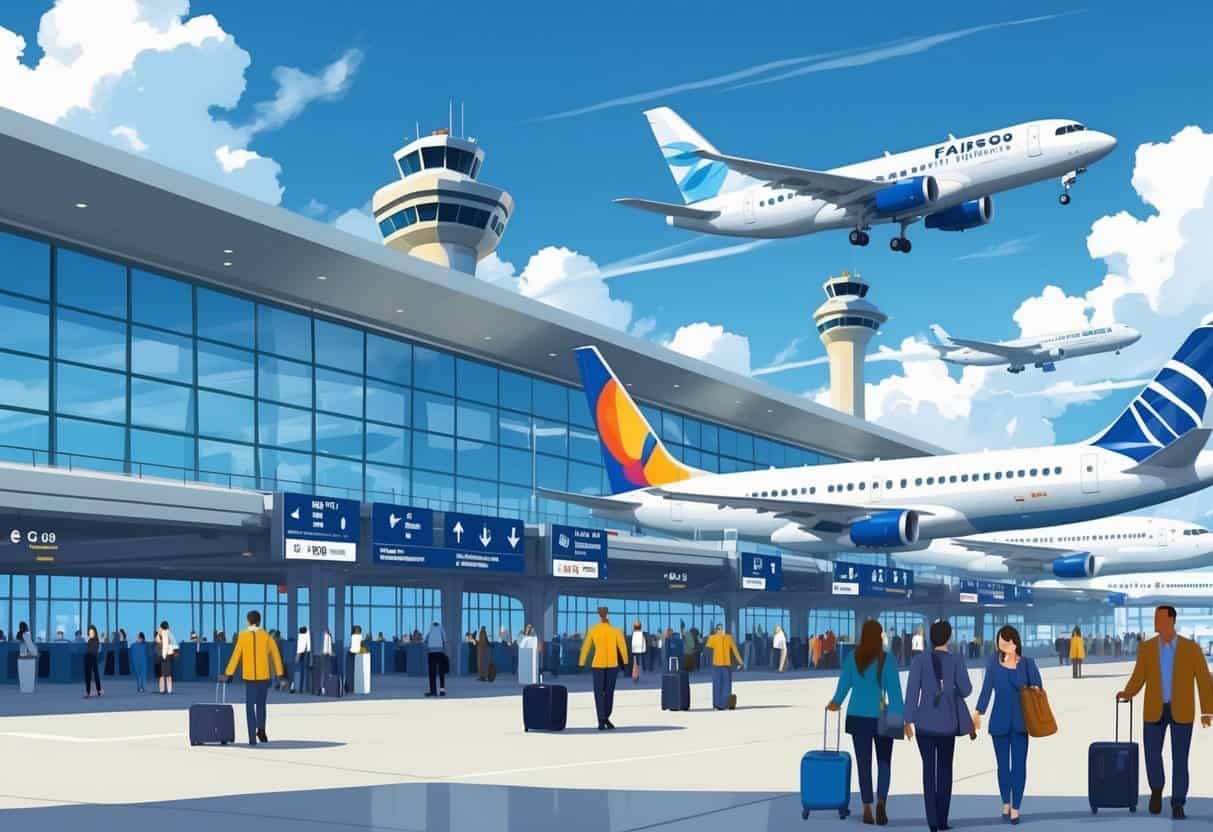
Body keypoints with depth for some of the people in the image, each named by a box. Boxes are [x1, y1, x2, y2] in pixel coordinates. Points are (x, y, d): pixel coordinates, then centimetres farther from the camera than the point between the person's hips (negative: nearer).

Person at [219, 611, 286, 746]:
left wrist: (228, 674, 0)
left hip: (249, 676, -1)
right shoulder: (266, 636, 2)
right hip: (264, 676, 1)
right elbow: (276, 654, 0)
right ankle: (261, 728, 2)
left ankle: (252, 737, -3)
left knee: (250, 706, 5)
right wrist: (280, 674, 3)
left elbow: (236, 656, -4)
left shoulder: (243, 636, -1)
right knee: (261, 704, 20)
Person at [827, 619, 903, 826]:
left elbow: (844, 684, 11)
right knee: (884, 762, 10)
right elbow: (894, 691, -11)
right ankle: (881, 801, -12)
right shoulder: (888, 659, -8)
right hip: (881, 717, -2)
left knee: (864, 763, 9)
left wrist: (836, 702, 30)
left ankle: (867, 809, 7)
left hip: (857, 716, 2)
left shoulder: (852, 657, 0)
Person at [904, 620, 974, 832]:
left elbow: (912, 691, -8)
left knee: (929, 768, 6)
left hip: (925, 722, 0)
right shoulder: (956, 660, -5)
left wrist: (908, 720, -4)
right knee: (945, 769, 12)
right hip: (947, 722, 0)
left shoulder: (919, 660, -5)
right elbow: (966, 690, -6)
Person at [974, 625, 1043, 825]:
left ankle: (1015, 808, 6)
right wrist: (978, 712, -3)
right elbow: (987, 688, -1)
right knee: (1003, 764, 12)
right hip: (999, 720, 1)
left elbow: (1037, 688, -1)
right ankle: (1005, 804, 28)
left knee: (1019, 764, -2)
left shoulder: (1027, 663, -5)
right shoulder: (994, 661, -4)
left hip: (1019, 721, -1)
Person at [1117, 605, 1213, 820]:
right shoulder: (1146, 648, -1)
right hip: (1155, 711, 2)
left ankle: (1177, 805, 10)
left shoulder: (1191, 648, -6)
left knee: (1179, 760, -2)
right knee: (1152, 755, 0)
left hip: (1181, 711, -2)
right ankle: (1157, 790, 28)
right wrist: (1126, 694, -19)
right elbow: (1138, 679, 2)